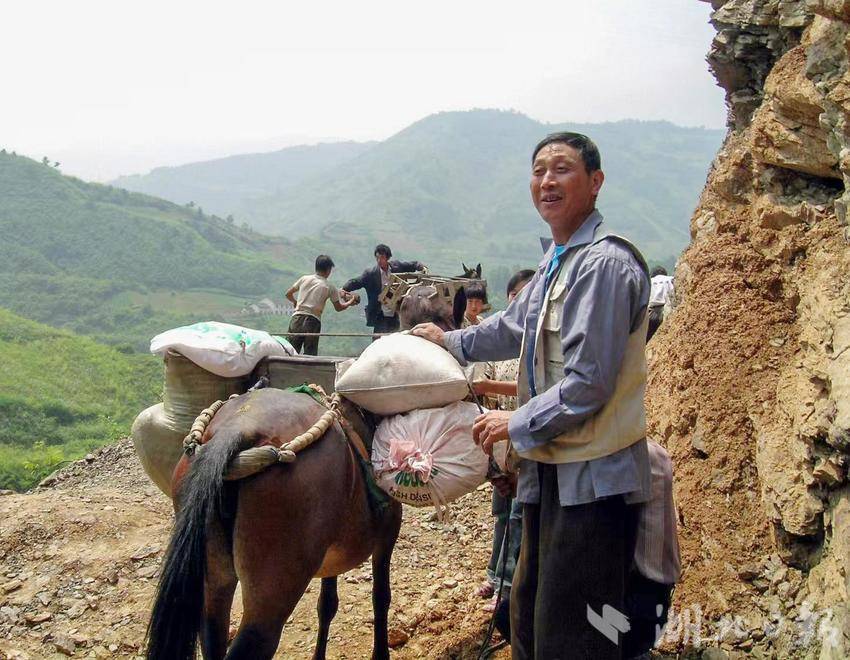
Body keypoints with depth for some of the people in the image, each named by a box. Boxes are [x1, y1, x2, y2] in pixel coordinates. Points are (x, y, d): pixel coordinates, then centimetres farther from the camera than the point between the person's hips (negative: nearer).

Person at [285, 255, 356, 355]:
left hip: (297, 318, 2)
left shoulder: (304, 279, 8)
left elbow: (288, 294, 17)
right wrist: (350, 302, 30)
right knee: (310, 355, 3)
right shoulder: (330, 287, 2)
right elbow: (338, 307, 12)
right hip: (313, 321, -2)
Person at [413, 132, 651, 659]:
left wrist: (517, 424, -11)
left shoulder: (604, 263, -19)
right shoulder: (556, 261, 12)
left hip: (593, 476, -10)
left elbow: (588, 383, -22)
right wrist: (452, 342, 38)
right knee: (529, 617, 22)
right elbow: (515, 326, 30)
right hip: (553, 469, 10)